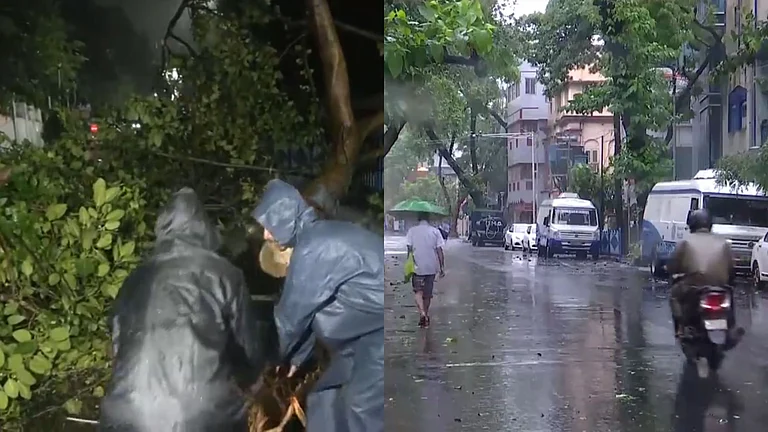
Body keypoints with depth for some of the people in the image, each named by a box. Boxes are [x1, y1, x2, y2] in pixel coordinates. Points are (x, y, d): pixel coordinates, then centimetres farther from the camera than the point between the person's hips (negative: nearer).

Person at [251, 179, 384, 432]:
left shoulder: (313, 249, -21)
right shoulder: (321, 237, 10)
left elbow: (293, 312, -11)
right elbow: (312, 309, 15)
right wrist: (297, 356, 18)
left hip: (380, 326, -10)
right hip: (369, 328, 10)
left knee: (364, 406, -8)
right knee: (326, 399, 14)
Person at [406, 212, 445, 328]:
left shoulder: (412, 231, -3)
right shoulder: (435, 231, -1)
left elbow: (409, 249, -5)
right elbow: (439, 250, -3)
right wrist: (442, 267, 1)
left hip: (417, 266, -2)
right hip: (431, 266, 2)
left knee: (418, 291, 8)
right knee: (428, 293, 14)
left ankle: (422, 312, -15)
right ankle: (426, 317, 23)